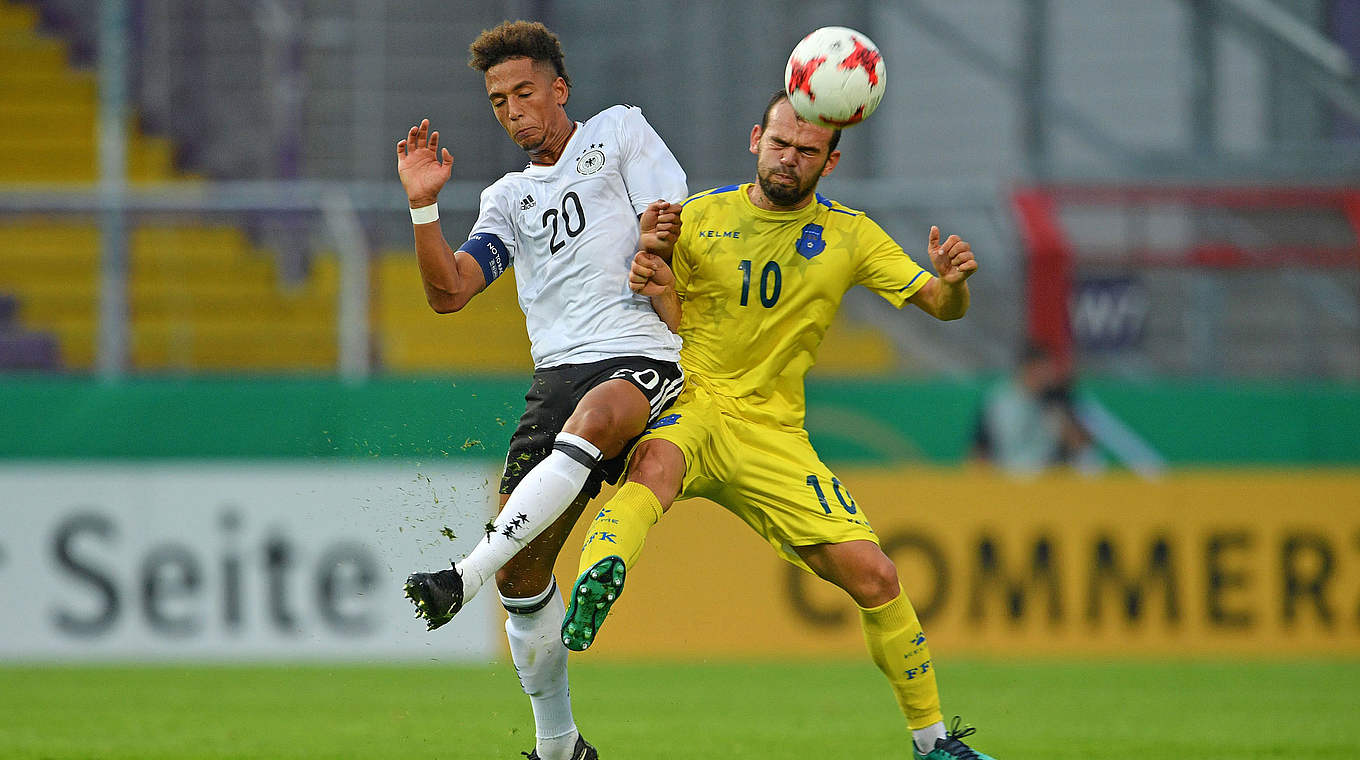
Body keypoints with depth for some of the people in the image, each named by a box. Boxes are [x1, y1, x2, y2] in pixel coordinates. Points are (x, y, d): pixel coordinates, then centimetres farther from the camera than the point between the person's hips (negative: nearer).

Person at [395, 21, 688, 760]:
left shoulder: (619, 131, 13)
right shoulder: (509, 198, 23)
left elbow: (673, 232, 5)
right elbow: (449, 292, 12)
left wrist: (658, 246, -18)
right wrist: (423, 206, -1)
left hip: (646, 360, -5)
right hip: (558, 369, 5)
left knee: (595, 416, -41)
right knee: (521, 569, -4)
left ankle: (463, 579, -49)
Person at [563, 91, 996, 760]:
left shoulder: (848, 235, 7)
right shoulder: (702, 218, 3)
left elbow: (940, 305, 5)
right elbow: (672, 329, 8)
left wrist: (952, 283, -19)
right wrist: (659, 293, -15)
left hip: (772, 432, 2)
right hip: (687, 404, -2)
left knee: (874, 578, -8)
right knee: (655, 464, -41)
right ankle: (594, 584, -67)